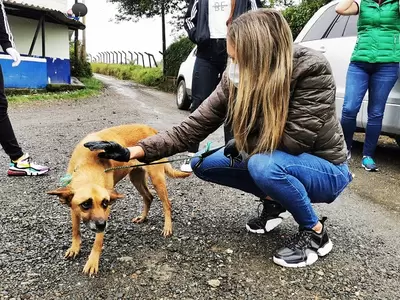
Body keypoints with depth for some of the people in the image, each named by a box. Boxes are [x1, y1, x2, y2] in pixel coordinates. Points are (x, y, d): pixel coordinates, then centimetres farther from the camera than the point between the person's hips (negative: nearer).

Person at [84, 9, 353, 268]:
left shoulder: (312, 69, -28)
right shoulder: (237, 79, -14)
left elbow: (294, 139, -28)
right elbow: (194, 128, -16)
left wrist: (243, 144, -16)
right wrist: (134, 152, -24)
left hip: (327, 170, -5)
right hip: (276, 162, 6)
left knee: (264, 165, -36)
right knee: (202, 164, -2)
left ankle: (316, 234, -9)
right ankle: (273, 201, 12)